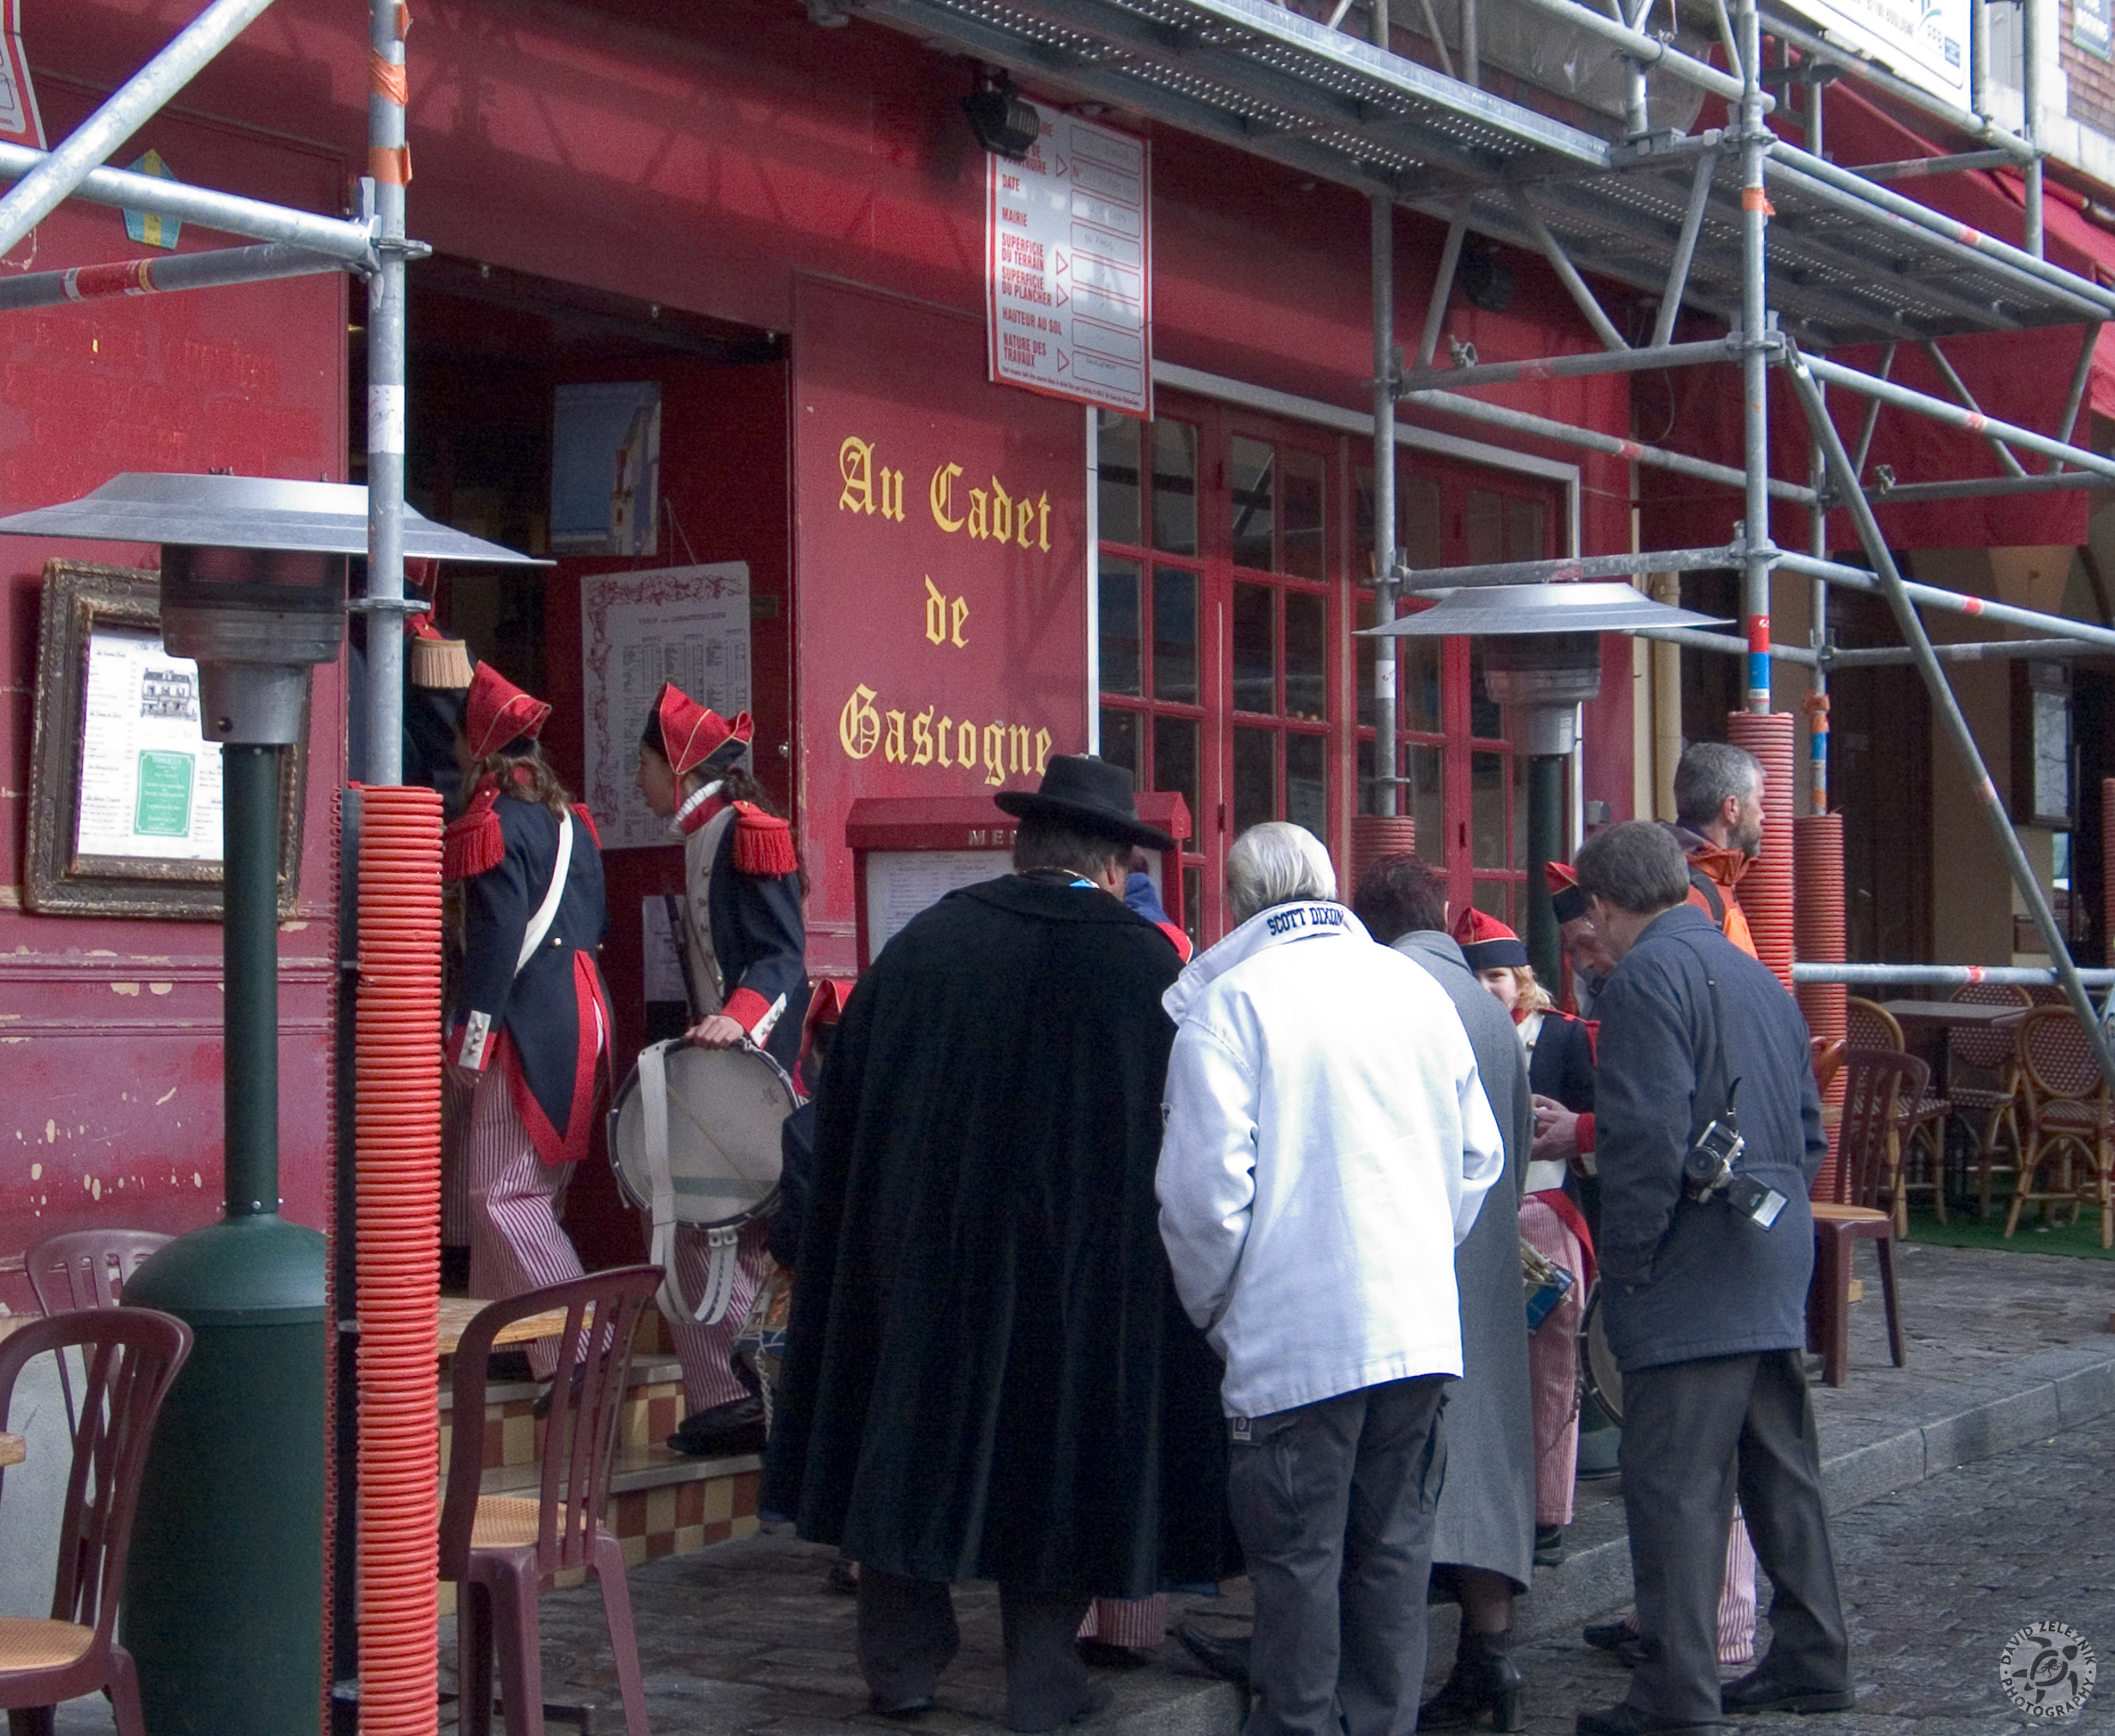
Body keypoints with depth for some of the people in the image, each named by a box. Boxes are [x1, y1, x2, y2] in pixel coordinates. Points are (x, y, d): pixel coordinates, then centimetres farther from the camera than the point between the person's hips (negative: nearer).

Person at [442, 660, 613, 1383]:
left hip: (529, 1025, -9)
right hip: (583, 1013, 9)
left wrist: (470, 1037, -14)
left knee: (504, 1194, -7)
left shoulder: (492, 824, -11)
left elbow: (496, 938, -17)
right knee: (532, 1186, 16)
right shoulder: (570, 818, 14)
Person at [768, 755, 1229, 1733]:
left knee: (912, 1440, 14)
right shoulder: (1147, 967, -9)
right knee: (1055, 1443, 10)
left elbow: (846, 1111, 4)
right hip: (1083, 1274, -1)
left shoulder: (923, 944, -3)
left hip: (920, 1253, 2)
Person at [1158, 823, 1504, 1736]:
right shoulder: (1414, 986, 7)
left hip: (1294, 1338, -5)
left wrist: (1209, 1304, 3)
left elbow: (1205, 1185, -13)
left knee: (1298, 1562, 3)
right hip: (1419, 1327, 5)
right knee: (1394, 1550, 13)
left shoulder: (1230, 1002, -8)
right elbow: (1479, 1156, 13)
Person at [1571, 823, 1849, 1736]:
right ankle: (1811, 1660, 25)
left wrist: (1624, 1259, -12)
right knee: (1783, 1469, 16)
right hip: (1778, 1275, 9)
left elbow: (1649, 1138, -20)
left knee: (1675, 1487, -6)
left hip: (1692, 1284, -9)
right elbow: (1810, 1133, 20)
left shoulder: (1646, 979, -12)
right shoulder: (1757, 976, 16)